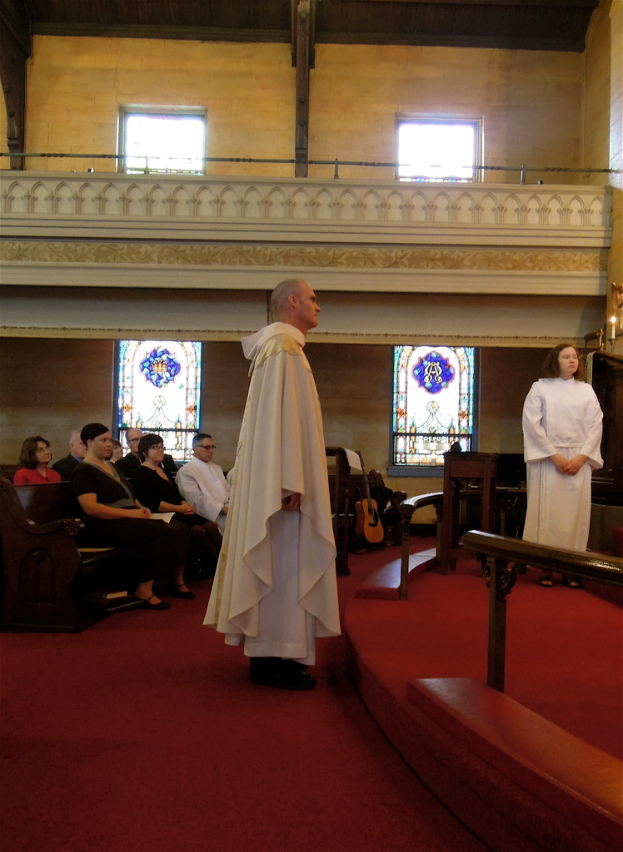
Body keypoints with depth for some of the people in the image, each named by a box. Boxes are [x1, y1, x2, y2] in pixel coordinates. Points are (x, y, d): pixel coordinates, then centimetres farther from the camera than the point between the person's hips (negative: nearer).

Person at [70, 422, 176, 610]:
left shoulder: (111, 467, 25)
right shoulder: (83, 471, -3)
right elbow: (90, 508, -17)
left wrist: (141, 508, 3)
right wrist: (130, 513, -18)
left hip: (125, 522, 8)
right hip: (102, 528, -8)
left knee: (166, 531, -22)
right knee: (159, 532, -28)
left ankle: (146, 589, -19)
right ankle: (143, 592, -18)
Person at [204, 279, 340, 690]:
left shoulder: (280, 346, 20)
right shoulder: (284, 345, -12)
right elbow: (283, 415, -21)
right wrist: (291, 481, -24)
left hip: (272, 478, 11)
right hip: (280, 476, -11)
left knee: (278, 560, 11)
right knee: (283, 560, -7)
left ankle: (268, 651, 17)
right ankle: (275, 659, -3)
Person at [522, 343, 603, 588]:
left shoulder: (586, 390, 11)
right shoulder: (540, 388, 3)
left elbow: (596, 426, 6)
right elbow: (531, 423, -5)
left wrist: (582, 456, -7)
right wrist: (553, 455, -12)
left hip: (578, 460, 3)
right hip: (547, 459, -2)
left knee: (575, 512, 0)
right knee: (547, 512, -5)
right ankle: (545, 567, 0)